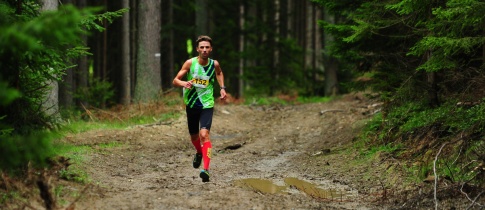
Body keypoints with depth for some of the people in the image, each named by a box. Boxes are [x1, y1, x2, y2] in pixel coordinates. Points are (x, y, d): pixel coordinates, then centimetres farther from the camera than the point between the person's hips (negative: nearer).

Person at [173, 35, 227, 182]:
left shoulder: (214, 64, -5)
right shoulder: (190, 63, -10)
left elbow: (219, 73, 21)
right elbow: (175, 81, -9)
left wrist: (222, 88, 8)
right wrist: (183, 83, -31)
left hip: (207, 105, -2)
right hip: (191, 104, 2)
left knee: (204, 134, -21)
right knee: (194, 136, 18)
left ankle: (206, 169, -29)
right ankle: (199, 153, 53)